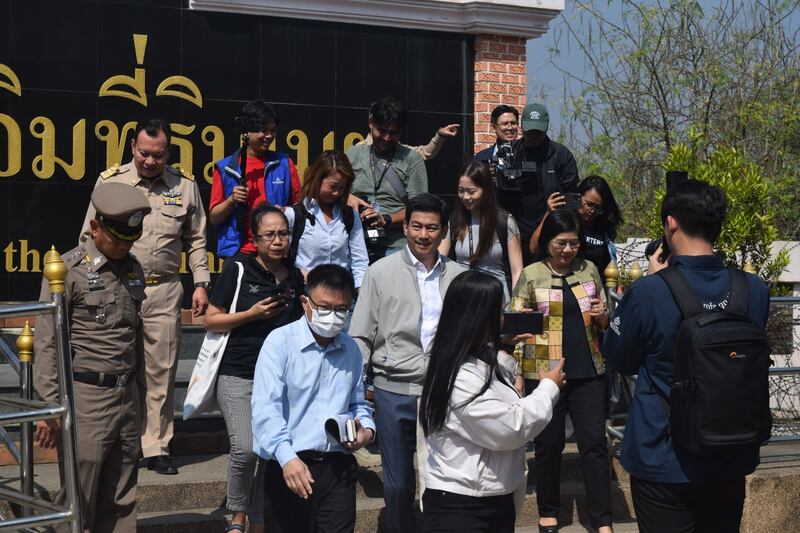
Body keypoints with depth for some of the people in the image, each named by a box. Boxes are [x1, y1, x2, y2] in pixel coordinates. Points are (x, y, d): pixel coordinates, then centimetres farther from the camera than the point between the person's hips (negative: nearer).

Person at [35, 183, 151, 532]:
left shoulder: (133, 270, 12)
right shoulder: (69, 269, -7)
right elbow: (47, 343, -9)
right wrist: (50, 407, -13)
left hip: (127, 396, 6)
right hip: (85, 397, -6)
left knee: (121, 502, 10)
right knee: (78, 501, -1)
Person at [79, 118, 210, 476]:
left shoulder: (184, 186, 8)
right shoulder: (110, 182, 3)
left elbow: (196, 240, 15)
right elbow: (89, 237, 7)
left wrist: (201, 283, 6)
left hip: (165, 292, 2)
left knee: (161, 372, 4)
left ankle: (156, 447, 13)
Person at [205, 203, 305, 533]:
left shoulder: (295, 277, 10)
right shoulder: (238, 270, -4)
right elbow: (211, 320, -3)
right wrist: (251, 314, -14)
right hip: (238, 376, -4)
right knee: (245, 449, -19)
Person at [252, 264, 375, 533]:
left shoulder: (351, 349, 12)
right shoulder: (280, 342, -5)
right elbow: (266, 408, -15)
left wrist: (366, 428, 3)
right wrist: (287, 458, -28)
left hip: (339, 468, 4)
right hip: (289, 467, -4)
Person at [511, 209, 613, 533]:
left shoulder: (589, 269, 7)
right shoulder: (531, 275, -2)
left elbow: (604, 322, 16)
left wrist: (601, 316, -8)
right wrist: (516, 373, -9)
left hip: (588, 371, 2)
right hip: (543, 372, -2)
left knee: (594, 443, 1)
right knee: (548, 445, 8)